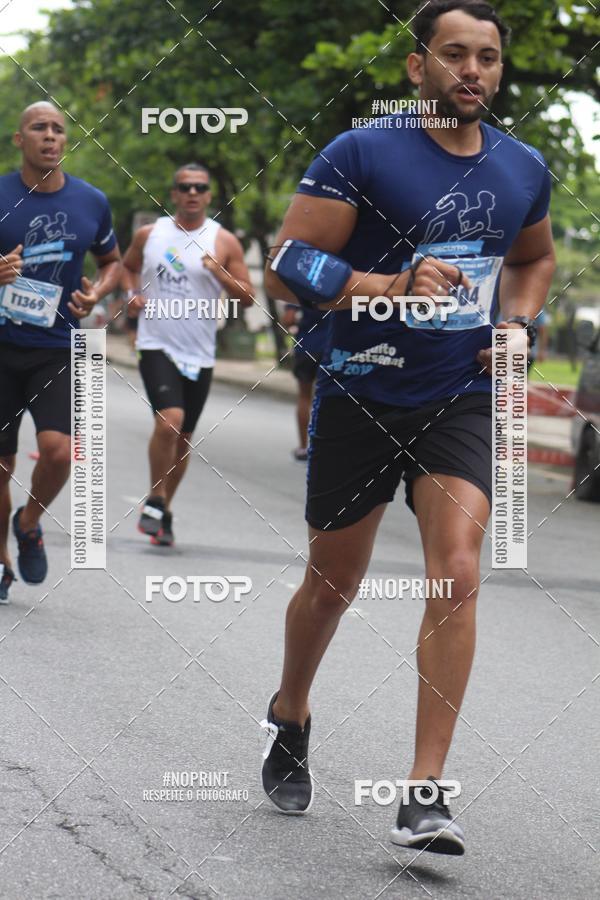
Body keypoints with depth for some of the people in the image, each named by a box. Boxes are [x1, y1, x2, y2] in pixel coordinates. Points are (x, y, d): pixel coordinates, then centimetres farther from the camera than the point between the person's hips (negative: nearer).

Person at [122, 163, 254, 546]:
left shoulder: (225, 242, -1)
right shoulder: (149, 235, 3)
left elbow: (248, 297, -2)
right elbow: (128, 267, 22)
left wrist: (219, 272, -18)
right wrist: (132, 294, 2)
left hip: (200, 353, 2)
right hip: (157, 345, -2)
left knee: (184, 438, 10)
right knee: (169, 421, -23)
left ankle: (164, 511, 27)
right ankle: (156, 499, -6)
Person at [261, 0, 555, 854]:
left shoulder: (524, 169, 5)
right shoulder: (362, 154, -11)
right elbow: (286, 266, -15)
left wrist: (518, 324, 5)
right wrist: (392, 286, -28)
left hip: (461, 401, 2)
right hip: (362, 398, -2)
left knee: (457, 577, -16)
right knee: (333, 585, 12)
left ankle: (425, 794, -15)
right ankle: (289, 718, 42)